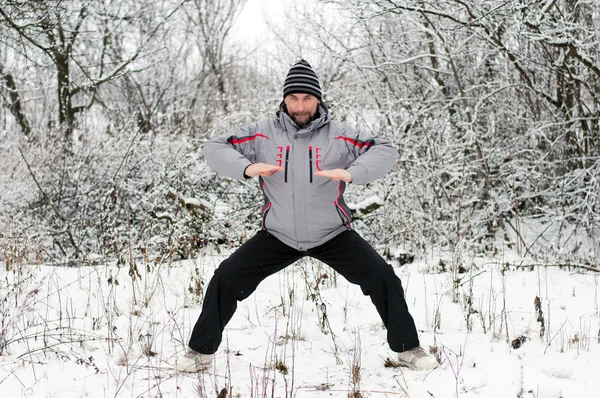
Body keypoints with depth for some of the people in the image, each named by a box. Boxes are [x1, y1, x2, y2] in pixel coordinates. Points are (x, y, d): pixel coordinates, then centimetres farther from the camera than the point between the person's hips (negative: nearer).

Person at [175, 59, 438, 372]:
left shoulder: (338, 135, -11)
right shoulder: (263, 134, -8)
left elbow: (385, 152, -15)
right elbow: (215, 148, -10)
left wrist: (352, 172, -35)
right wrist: (247, 167, -30)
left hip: (332, 234, 0)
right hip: (277, 236, 1)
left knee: (383, 278, -10)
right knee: (226, 279, -8)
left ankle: (407, 348, 9)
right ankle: (201, 351, 11)